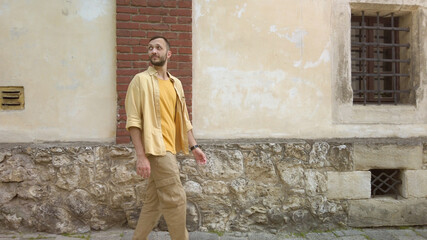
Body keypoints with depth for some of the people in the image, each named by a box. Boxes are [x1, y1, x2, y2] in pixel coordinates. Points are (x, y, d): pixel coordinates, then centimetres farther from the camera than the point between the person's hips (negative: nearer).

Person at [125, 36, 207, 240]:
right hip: (156, 148, -7)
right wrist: (141, 155, -19)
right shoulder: (141, 80, -5)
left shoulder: (176, 83, 15)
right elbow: (133, 120, -12)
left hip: (168, 148, 7)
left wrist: (193, 146, 12)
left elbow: (183, 119, 19)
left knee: (154, 202, 13)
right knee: (176, 199, -5)